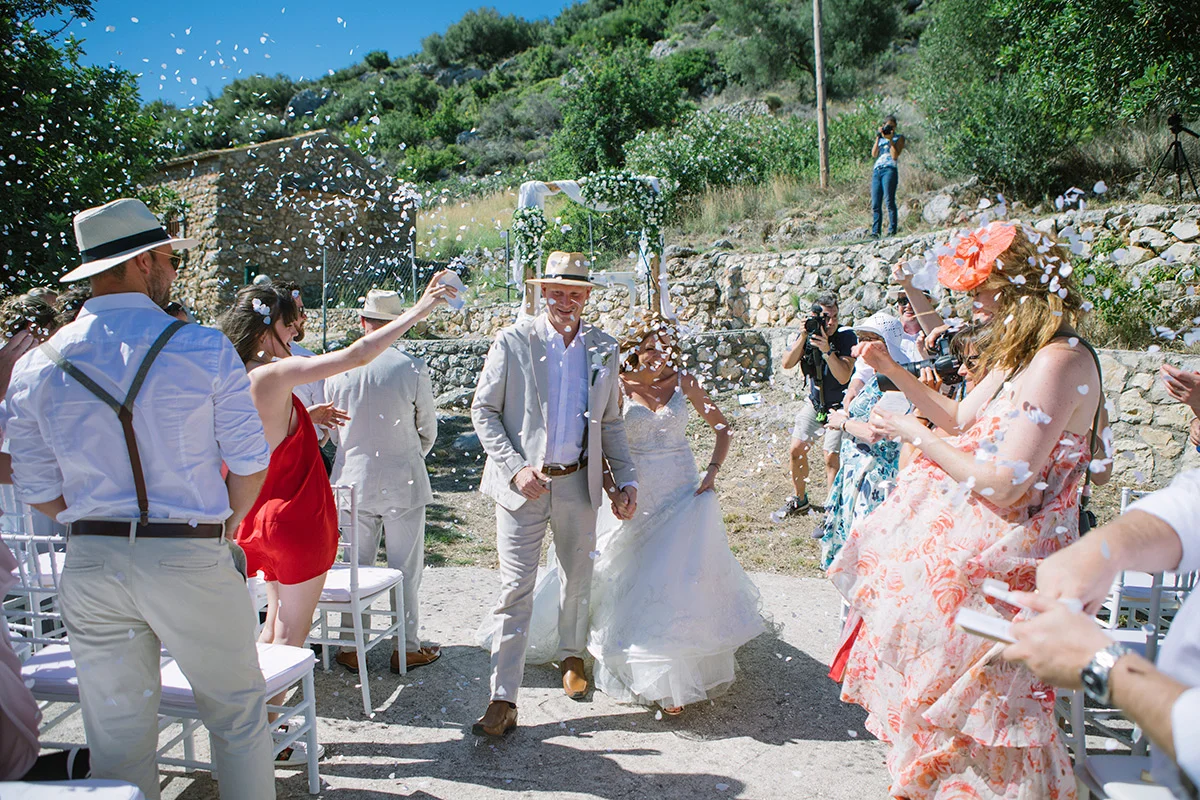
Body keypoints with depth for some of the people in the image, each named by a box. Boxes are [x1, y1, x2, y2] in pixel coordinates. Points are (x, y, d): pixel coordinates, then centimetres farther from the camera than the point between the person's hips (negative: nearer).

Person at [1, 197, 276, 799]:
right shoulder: (204, 349, -9)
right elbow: (250, 463, -6)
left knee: (116, 738, 15)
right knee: (237, 714, 15)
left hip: (91, 563, 4)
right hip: (191, 564, -3)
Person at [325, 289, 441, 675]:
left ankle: (352, 647, 25)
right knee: (405, 569, 10)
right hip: (403, 482, -2)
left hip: (353, 480, 3)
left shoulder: (337, 368, -6)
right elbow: (428, 431, -1)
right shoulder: (413, 369, -13)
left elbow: (334, 430, 6)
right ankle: (406, 647, 20)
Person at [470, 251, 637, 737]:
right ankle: (503, 701, 4)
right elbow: (483, 410, -5)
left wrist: (626, 480, 2)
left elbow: (611, 423, 11)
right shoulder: (513, 342, -6)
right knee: (515, 590, -3)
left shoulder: (604, 349, 4)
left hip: (578, 483, 4)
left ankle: (572, 655, 45)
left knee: (578, 578, 19)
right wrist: (515, 468, -15)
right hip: (523, 484, -3)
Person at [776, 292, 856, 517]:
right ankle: (799, 500, 26)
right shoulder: (809, 334, -5)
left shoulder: (846, 337, -18)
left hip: (839, 406, -5)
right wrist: (803, 337, -25)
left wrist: (828, 350, -36)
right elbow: (787, 364, -15)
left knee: (831, 458, -10)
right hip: (814, 403, 5)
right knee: (796, 450, 5)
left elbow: (843, 377, -26)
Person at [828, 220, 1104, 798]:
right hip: (970, 531, 10)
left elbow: (1005, 485, -28)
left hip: (1005, 550, -10)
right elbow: (959, 418, 21)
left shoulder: (1060, 361, -24)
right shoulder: (1019, 353, 7)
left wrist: (914, 434, -16)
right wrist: (894, 372, 12)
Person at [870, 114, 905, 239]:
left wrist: (890, 139, -4)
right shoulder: (880, 139, 24)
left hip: (889, 170, -5)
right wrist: (878, 138, 4)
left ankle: (892, 230, -14)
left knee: (889, 201, -14)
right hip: (876, 171, 5)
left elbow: (895, 155, -4)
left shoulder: (899, 138, 11)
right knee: (875, 204, -2)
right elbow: (874, 154, 8)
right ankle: (875, 232, -2)